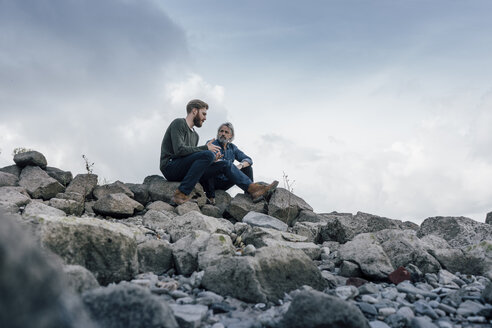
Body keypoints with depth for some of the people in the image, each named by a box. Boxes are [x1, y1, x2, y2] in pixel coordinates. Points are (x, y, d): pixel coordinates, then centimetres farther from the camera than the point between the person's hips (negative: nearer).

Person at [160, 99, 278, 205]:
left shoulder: (195, 135, 25)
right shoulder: (178, 123, -3)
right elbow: (179, 150, -17)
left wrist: (212, 160, 0)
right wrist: (205, 148, -10)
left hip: (185, 172, 8)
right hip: (170, 167, -8)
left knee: (225, 164, 1)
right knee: (207, 155, -30)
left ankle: (254, 189, -11)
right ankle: (182, 194, -33)